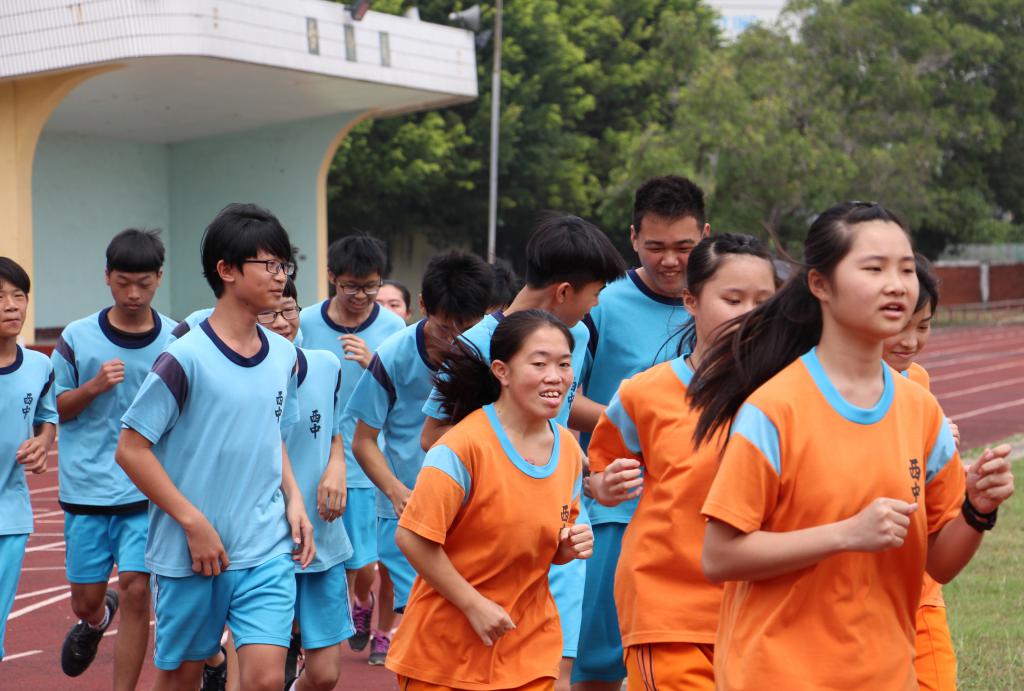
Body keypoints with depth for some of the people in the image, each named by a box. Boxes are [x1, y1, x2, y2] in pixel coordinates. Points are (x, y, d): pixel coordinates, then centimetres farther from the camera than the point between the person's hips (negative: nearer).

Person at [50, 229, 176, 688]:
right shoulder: (77, 338, -2)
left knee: (136, 590, -11)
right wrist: (94, 386, -14)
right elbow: (57, 409, 4)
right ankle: (96, 620, 47)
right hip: (86, 490, 1)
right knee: (85, 599, 10)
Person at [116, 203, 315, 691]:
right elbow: (131, 450, -11)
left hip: (267, 549, 4)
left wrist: (292, 497, 4)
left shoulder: (283, 355, 5)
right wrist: (194, 523, -14)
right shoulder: (185, 358, -13)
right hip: (190, 552, -4)